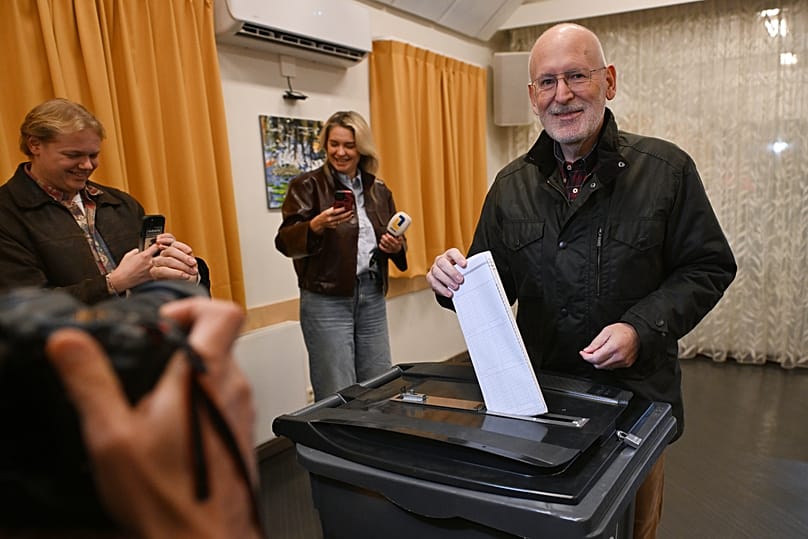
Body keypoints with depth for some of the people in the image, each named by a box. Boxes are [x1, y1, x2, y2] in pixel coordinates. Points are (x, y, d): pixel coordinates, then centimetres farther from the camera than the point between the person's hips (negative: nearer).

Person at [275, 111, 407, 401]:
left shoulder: (379, 190, 12)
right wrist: (316, 225, -30)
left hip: (373, 297, 5)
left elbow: (396, 241, 20)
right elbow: (285, 242, -11)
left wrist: (395, 247, -4)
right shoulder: (307, 185, -3)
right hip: (326, 300, -5)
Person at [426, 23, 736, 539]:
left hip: (636, 394, -2)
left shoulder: (666, 168, -7)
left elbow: (709, 267, -4)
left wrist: (642, 328, -19)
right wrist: (456, 281, -18)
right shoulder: (512, 184, 1)